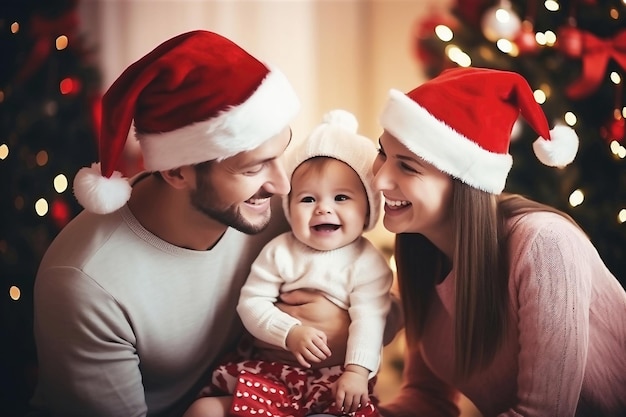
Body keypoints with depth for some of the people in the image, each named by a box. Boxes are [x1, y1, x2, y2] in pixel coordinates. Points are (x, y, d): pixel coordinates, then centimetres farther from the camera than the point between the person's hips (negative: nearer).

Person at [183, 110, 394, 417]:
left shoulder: (368, 262, -2)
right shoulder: (279, 252, 3)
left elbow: (370, 319, -11)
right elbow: (251, 303, -3)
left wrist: (357, 371, -25)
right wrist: (290, 333, -20)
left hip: (336, 372, 0)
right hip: (273, 365, 1)